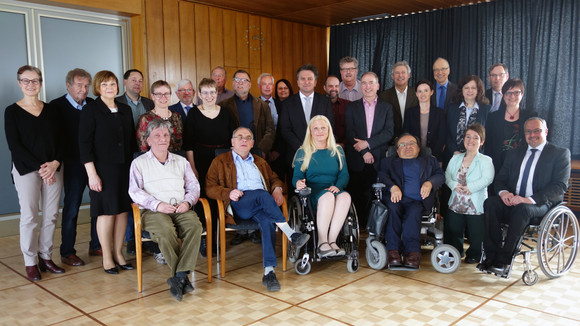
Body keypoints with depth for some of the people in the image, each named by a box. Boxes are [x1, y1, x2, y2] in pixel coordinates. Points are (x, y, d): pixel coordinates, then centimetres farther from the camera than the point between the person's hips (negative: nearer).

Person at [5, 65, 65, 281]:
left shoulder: (51, 110, 10)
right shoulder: (12, 111, 1)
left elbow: (60, 141, 7)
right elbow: (14, 145, -6)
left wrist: (55, 163, -10)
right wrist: (40, 167, -13)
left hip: (53, 169, 3)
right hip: (26, 170, -3)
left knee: (51, 215, 5)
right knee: (29, 216, 0)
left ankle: (45, 257, 18)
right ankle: (31, 263, 12)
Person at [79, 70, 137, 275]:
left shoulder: (125, 110, 11)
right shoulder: (90, 110, -4)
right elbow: (84, 143, -8)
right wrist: (91, 173, -14)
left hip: (125, 167, 5)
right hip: (103, 169, -5)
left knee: (122, 210, 8)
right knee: (107, 212, -1)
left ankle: (118, 253, 20)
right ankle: (107, 257, 12)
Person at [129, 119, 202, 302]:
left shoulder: (181, 161, 24)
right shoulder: (139, 163, 14)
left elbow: (194, 186, 18)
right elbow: (135, 191, 2)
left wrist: (188, 201, -4)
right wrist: (157, 204, -14)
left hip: (181, 209, 3)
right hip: (153, 211, -2)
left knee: (195, 226, -31)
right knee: (166, 231, -36)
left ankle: (179, 277, -31)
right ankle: (183, 278, -24)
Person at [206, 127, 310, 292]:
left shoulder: (260, 162, 32)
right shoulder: (220, 162, 19)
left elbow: (274, 178, 29)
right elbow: (209, 188, 9)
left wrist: (277, 189, 4)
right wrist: (228, 193, -12)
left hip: (262, 205, 3)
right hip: (238, 205, -3)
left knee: (268, 221, -34)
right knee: (262, 194, -35)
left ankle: (269, 272, -38)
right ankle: (291, 235, -36)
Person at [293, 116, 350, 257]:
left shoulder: (337, 150, 17)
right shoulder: (303, 152, 11)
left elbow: (344, 174, 9)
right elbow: (297, 176, 4)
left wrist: (337, 186, -14)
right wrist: (298, 183, -21)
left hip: (333, 190, 2)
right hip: (312, 192, -2)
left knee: (345, 196, -33)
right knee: (328, 196, -37)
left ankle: (332, 240, -32)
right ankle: (322, 242, -31)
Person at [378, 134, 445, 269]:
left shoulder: (429, 160, 31)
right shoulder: (389, 161, 28)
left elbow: (440, 175, 15)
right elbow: (381, 175, 9)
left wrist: (429, 183, -7)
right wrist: (392, 187, -12)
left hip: (418, 201, 0)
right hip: (396, 198, 0)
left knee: (414, 212, -34)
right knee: (393, 209, -34)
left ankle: (412, 251, -39)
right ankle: (393, 250, -35)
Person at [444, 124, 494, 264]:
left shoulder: (485, 161, 0)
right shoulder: (456, 159, 15)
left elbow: (487, 179, -15)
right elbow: (447, 175, 8)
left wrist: (470, 187, -22)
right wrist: (454, 185, -12)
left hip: (476, 207, -4)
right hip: (455, 205, 4)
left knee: (476, 238, 0)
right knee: (452, 234, 6)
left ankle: (474, 255, 26)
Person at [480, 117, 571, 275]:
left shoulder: (561, 153, 5)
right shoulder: (514, 154, 19)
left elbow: (560, 186, -8)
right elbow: (499, 179, 16)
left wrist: (529, 199, -23)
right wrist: (503, 192, -11)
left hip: (541, 204, -4)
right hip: (512, 201, 4)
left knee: (522, 209, -37)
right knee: (490, 203, -27)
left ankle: (504, 260, -29)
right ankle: (492, 255, -25)